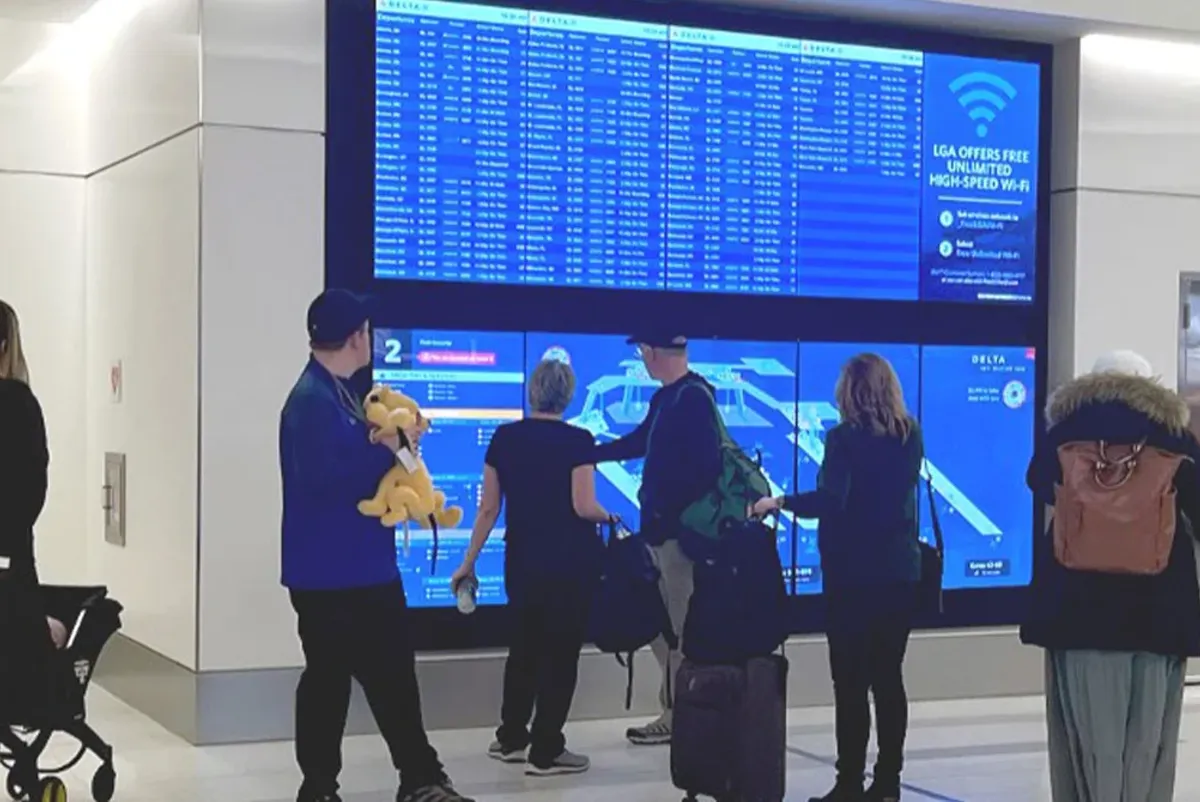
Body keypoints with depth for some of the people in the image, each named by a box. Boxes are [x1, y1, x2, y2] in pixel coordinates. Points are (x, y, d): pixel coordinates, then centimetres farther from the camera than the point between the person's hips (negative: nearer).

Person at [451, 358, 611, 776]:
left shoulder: (503, 438, 1)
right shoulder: (577, 440, -11)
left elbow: (489, 507, 1)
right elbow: (583, 507, -15)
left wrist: (469, 562, 8)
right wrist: (608, 517, 7)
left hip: (522, 559, 4)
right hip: (571, 561, -4)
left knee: (524, 645, 20)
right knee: (560, 651, 5)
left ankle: (510, 738, 28)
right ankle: (546, 752, 9)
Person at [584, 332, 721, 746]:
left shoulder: (694, 398, -15)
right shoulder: (667, 397, 14)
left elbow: (704, 464, -23)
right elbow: (639, 442, 27)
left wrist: (669, 507, -22)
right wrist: (586, 455, 31)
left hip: (681, 529, -10)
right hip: (663, 526, 10)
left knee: (678, 628, -2)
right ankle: (676, 711, 21)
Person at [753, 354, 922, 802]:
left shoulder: (844, 437, -11)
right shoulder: (911, 437, 6)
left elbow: (830, 499, -21)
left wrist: (780, 503, -10)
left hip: (853, 573, -5)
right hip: (900, 571, 6)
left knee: (851, 683, -2)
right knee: (888, 678, 9)